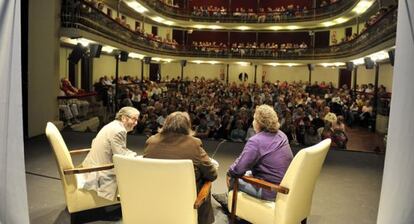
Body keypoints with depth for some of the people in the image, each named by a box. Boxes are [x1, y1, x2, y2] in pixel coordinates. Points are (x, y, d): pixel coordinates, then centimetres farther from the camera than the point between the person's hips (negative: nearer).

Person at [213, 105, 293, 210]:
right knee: (248, 173, 25)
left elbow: (239, 168, -22)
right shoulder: (281, 135, 3)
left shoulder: (255, 141, -22)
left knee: (233, 178, 11)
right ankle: (228, 197, 40)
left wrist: (229, 173, 1)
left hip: (270, 192, -8)